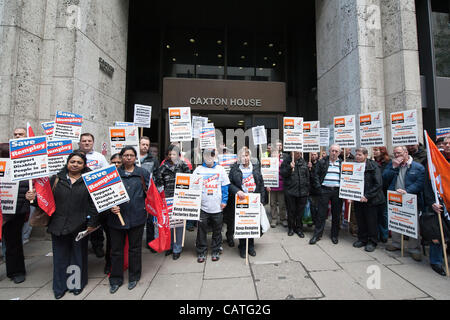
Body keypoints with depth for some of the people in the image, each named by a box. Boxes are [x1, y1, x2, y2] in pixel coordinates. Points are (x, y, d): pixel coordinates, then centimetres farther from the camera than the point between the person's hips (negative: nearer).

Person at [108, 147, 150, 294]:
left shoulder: (143, 173, 5)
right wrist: (111, 206, -9)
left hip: (136, 216, -1)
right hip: (116, 216, 1)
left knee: (135, 248, 12)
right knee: (116, 249, 11)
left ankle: (134, 277, 32)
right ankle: (116, 279, 30)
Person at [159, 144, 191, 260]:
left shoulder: (184, 166, 0)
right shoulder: (164, 167, 6)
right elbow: (160, 183, 8)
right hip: (167, 199, 2)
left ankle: (177, 249, 19)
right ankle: (170, 246, 30)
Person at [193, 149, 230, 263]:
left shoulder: (220, 169, 4)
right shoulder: (198, 169, 3)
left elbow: (225, 186, 4)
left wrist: (224, 200, -2)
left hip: (217, 207, 0)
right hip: (202, 206, 0)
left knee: (217, 230, 11)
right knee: (201, 230, 6)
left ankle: (215, 251, 29)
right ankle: (201, 252, 24)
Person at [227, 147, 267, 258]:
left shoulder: (256, 167, 8)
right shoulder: (235, 168, 1)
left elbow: (261, 184, 8)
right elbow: (230, 183, -2)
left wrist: (261, 200, 3)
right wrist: (237, 191, -20)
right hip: (240, 201, -2)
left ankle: (251, 246, 28)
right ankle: (242, 247, 22)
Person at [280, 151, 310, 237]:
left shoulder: (303, 162, 9)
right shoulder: (287, 161, -2)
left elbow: (307, 176, 13)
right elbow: (282, 174, -8)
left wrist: (307, 190, 10)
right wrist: (289, 167, -24)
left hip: (302, 191, 3)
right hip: (290, 191, -3)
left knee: (300, 211, 10)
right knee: (291, 210, 8)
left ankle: (299, 228, 25)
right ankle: (291, 228, 26)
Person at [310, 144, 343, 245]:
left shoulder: (342, 164, 9)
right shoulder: (322, 162, 4)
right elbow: (315, 175, 3)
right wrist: (318, 187, -5)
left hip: (337, 191, 2)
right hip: (324, 190, -2)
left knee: (336, 214, 10)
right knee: (321, 214, 1)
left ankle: (334, 235, 25)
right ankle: (317, 234, 12)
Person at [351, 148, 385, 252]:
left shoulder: (373, 167, -9)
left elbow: (378, 184, -14)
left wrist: (367, 196, -19)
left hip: (371, 200, -5)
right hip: (358, 199, 5)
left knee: (371, 221, 6)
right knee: (360, 221, 12)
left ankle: (372, 242, 22)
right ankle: (362, 239, 28)